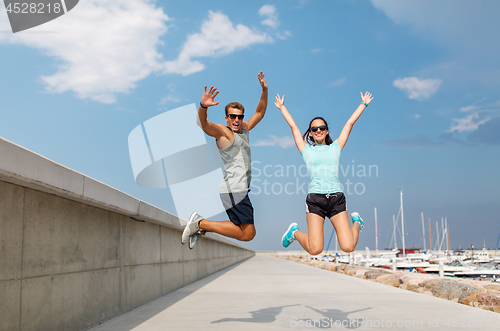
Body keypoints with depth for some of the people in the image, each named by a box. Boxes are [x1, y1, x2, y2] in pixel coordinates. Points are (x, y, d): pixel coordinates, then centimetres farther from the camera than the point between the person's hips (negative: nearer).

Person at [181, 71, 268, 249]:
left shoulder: (244, 129, 17)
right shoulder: (222, 131, -6)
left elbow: (259, 113, 28)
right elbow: (202, 123, -24)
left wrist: (264, 91, 15)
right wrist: (203, 106, -44)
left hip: (240, 190, 9)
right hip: (233, 190, -9)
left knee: (243, 230, 13)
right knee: (247, 234, -11)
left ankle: (199, 225, 13)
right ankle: (200, 223, -6)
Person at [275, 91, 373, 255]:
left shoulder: (335, 148, 17)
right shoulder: (307, 150, 15)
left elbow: (350, 123, 23)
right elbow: (293, 126, 22)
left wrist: (363, 104, 31)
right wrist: (281, 107, 32)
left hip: (336, 199, 1)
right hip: (315, 199, -1)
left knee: (348, 247, -8)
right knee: (315, 249, -13)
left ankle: (356, 223, 26)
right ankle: (295, 232, 21)